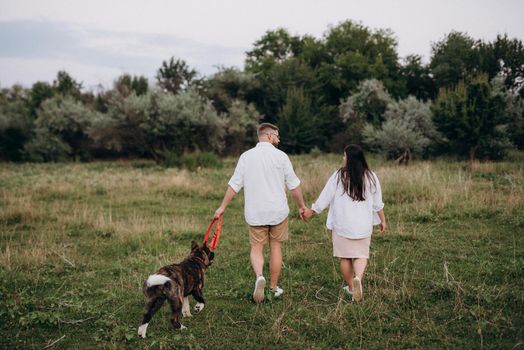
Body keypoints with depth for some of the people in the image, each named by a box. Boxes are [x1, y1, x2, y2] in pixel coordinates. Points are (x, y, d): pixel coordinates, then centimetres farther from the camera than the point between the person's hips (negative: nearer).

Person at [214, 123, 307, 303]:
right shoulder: (280, 156, -5)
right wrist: (302, 206, 11)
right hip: (278, 211, -1)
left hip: (255, 212, 1)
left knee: (256, 248, 11)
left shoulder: (246, 156, 0)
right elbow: (294, 185, -2)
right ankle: (274, 288, 19)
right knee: (275, 247, 12)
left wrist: (223, 207, 10)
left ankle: (259, 276, -16)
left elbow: (234, 185, 0)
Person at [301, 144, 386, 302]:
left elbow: (324, 198, -4)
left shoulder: (338, 176, -9)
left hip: (342, 225, -2)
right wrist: (383, 220, 19)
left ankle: (351, 287, 19)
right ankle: (358, 278, -21)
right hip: (363, 225, 2)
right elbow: (378, 203, 6)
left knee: (345, 257, 11)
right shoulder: (371, 177, 0)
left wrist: (311, 212, 10)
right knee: (361, 255, 7)